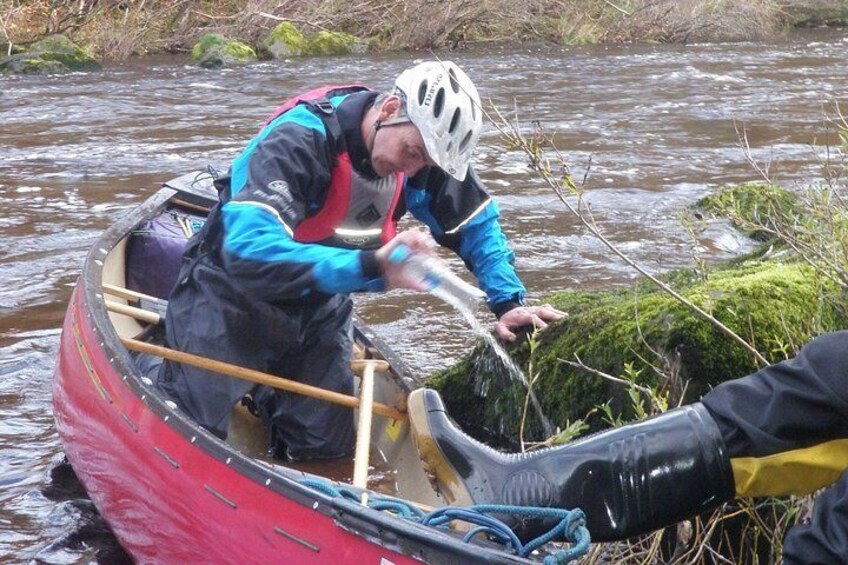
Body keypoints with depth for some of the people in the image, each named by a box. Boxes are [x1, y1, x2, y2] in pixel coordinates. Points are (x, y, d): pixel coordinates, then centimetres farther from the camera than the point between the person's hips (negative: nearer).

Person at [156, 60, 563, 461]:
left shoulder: (424, 151, -12)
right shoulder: (297, 141, -32)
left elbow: (477, 222, 3)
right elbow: (249, 251, -45)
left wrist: (508, 303, -10)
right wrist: (371, 266, -52)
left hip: (317, 307, 6)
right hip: (232, 293, -5)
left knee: (324, 449, 1)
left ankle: (260, 386, 29)